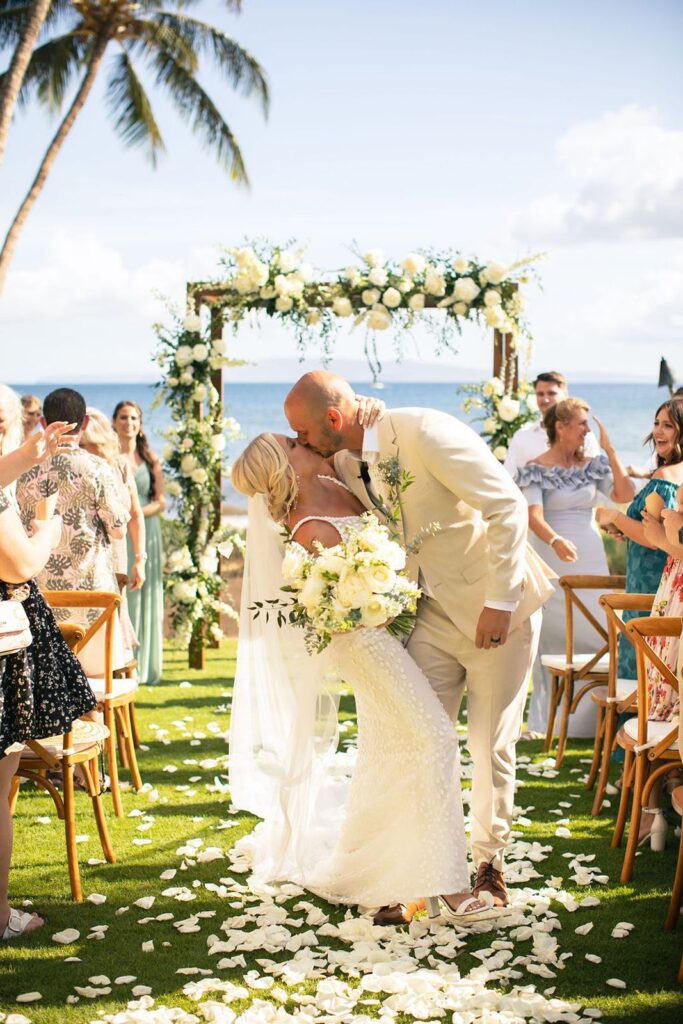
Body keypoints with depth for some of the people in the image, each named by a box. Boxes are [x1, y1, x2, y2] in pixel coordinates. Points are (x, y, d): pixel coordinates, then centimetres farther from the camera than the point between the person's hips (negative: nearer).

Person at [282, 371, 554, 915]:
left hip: (497, 608, -5)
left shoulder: (426, 431, -24)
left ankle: (489, 864, 25)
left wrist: (499, 602, -23)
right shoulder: (345, 463, -1)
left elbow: (508, 505, -23)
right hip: (435, 612, 6)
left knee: (491, 745, 4)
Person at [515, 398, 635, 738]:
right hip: (552, 559, -4)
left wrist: (609, 449, -6)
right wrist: (556, 540, -36)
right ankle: (549, 719, 10)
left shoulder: (593, 464, 8)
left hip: (591, 559, 4)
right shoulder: (536, 468, -5)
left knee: (592, 635, 3)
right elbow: (534, 515, -17)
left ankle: (591, 716, 14)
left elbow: (624, 495, -3)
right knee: (553, 638, 0)